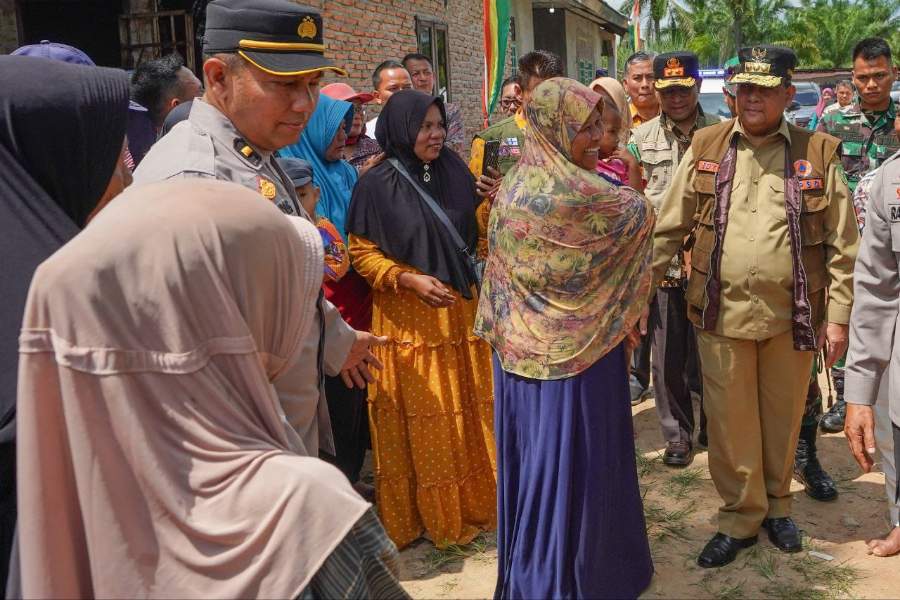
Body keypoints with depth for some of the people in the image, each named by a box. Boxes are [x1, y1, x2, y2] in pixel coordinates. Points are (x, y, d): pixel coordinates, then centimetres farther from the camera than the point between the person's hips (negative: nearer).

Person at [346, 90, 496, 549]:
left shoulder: (454, 172, 8)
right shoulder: (377, 185, -7)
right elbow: (362, 253, -7)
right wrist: (409, 278, -19)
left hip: (462, 310, 5)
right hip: (409, 317, -5)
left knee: (468, 412, 11)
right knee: (421, 420, 3)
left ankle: (471, 505, 29)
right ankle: (424, 516, 19)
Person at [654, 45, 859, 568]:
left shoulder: (818, 153, 0)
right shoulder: (704, 148, 3)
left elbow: (843, 245, 1)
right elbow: (668, 229, 4)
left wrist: (838, 316, -3)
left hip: (793, 314, 0)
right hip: (721, 312, 0)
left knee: (782, 417, 15)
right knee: (730, 421, 9)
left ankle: (777, 505, 39)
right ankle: (740, 517, 28)